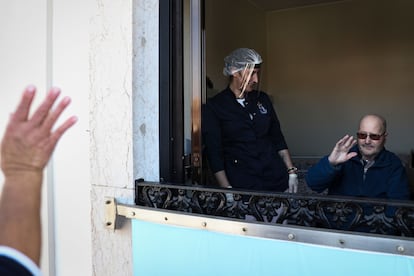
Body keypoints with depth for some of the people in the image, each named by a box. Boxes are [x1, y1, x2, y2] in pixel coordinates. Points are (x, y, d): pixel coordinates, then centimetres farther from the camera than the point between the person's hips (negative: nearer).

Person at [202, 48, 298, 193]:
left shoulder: (262, 99, 9)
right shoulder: (213, 107, -5)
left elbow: (277, 137, 13)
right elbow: (214, 152, -8)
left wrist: (291, 171, 8)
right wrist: (227, 188, -13)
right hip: (242, 184, -4)